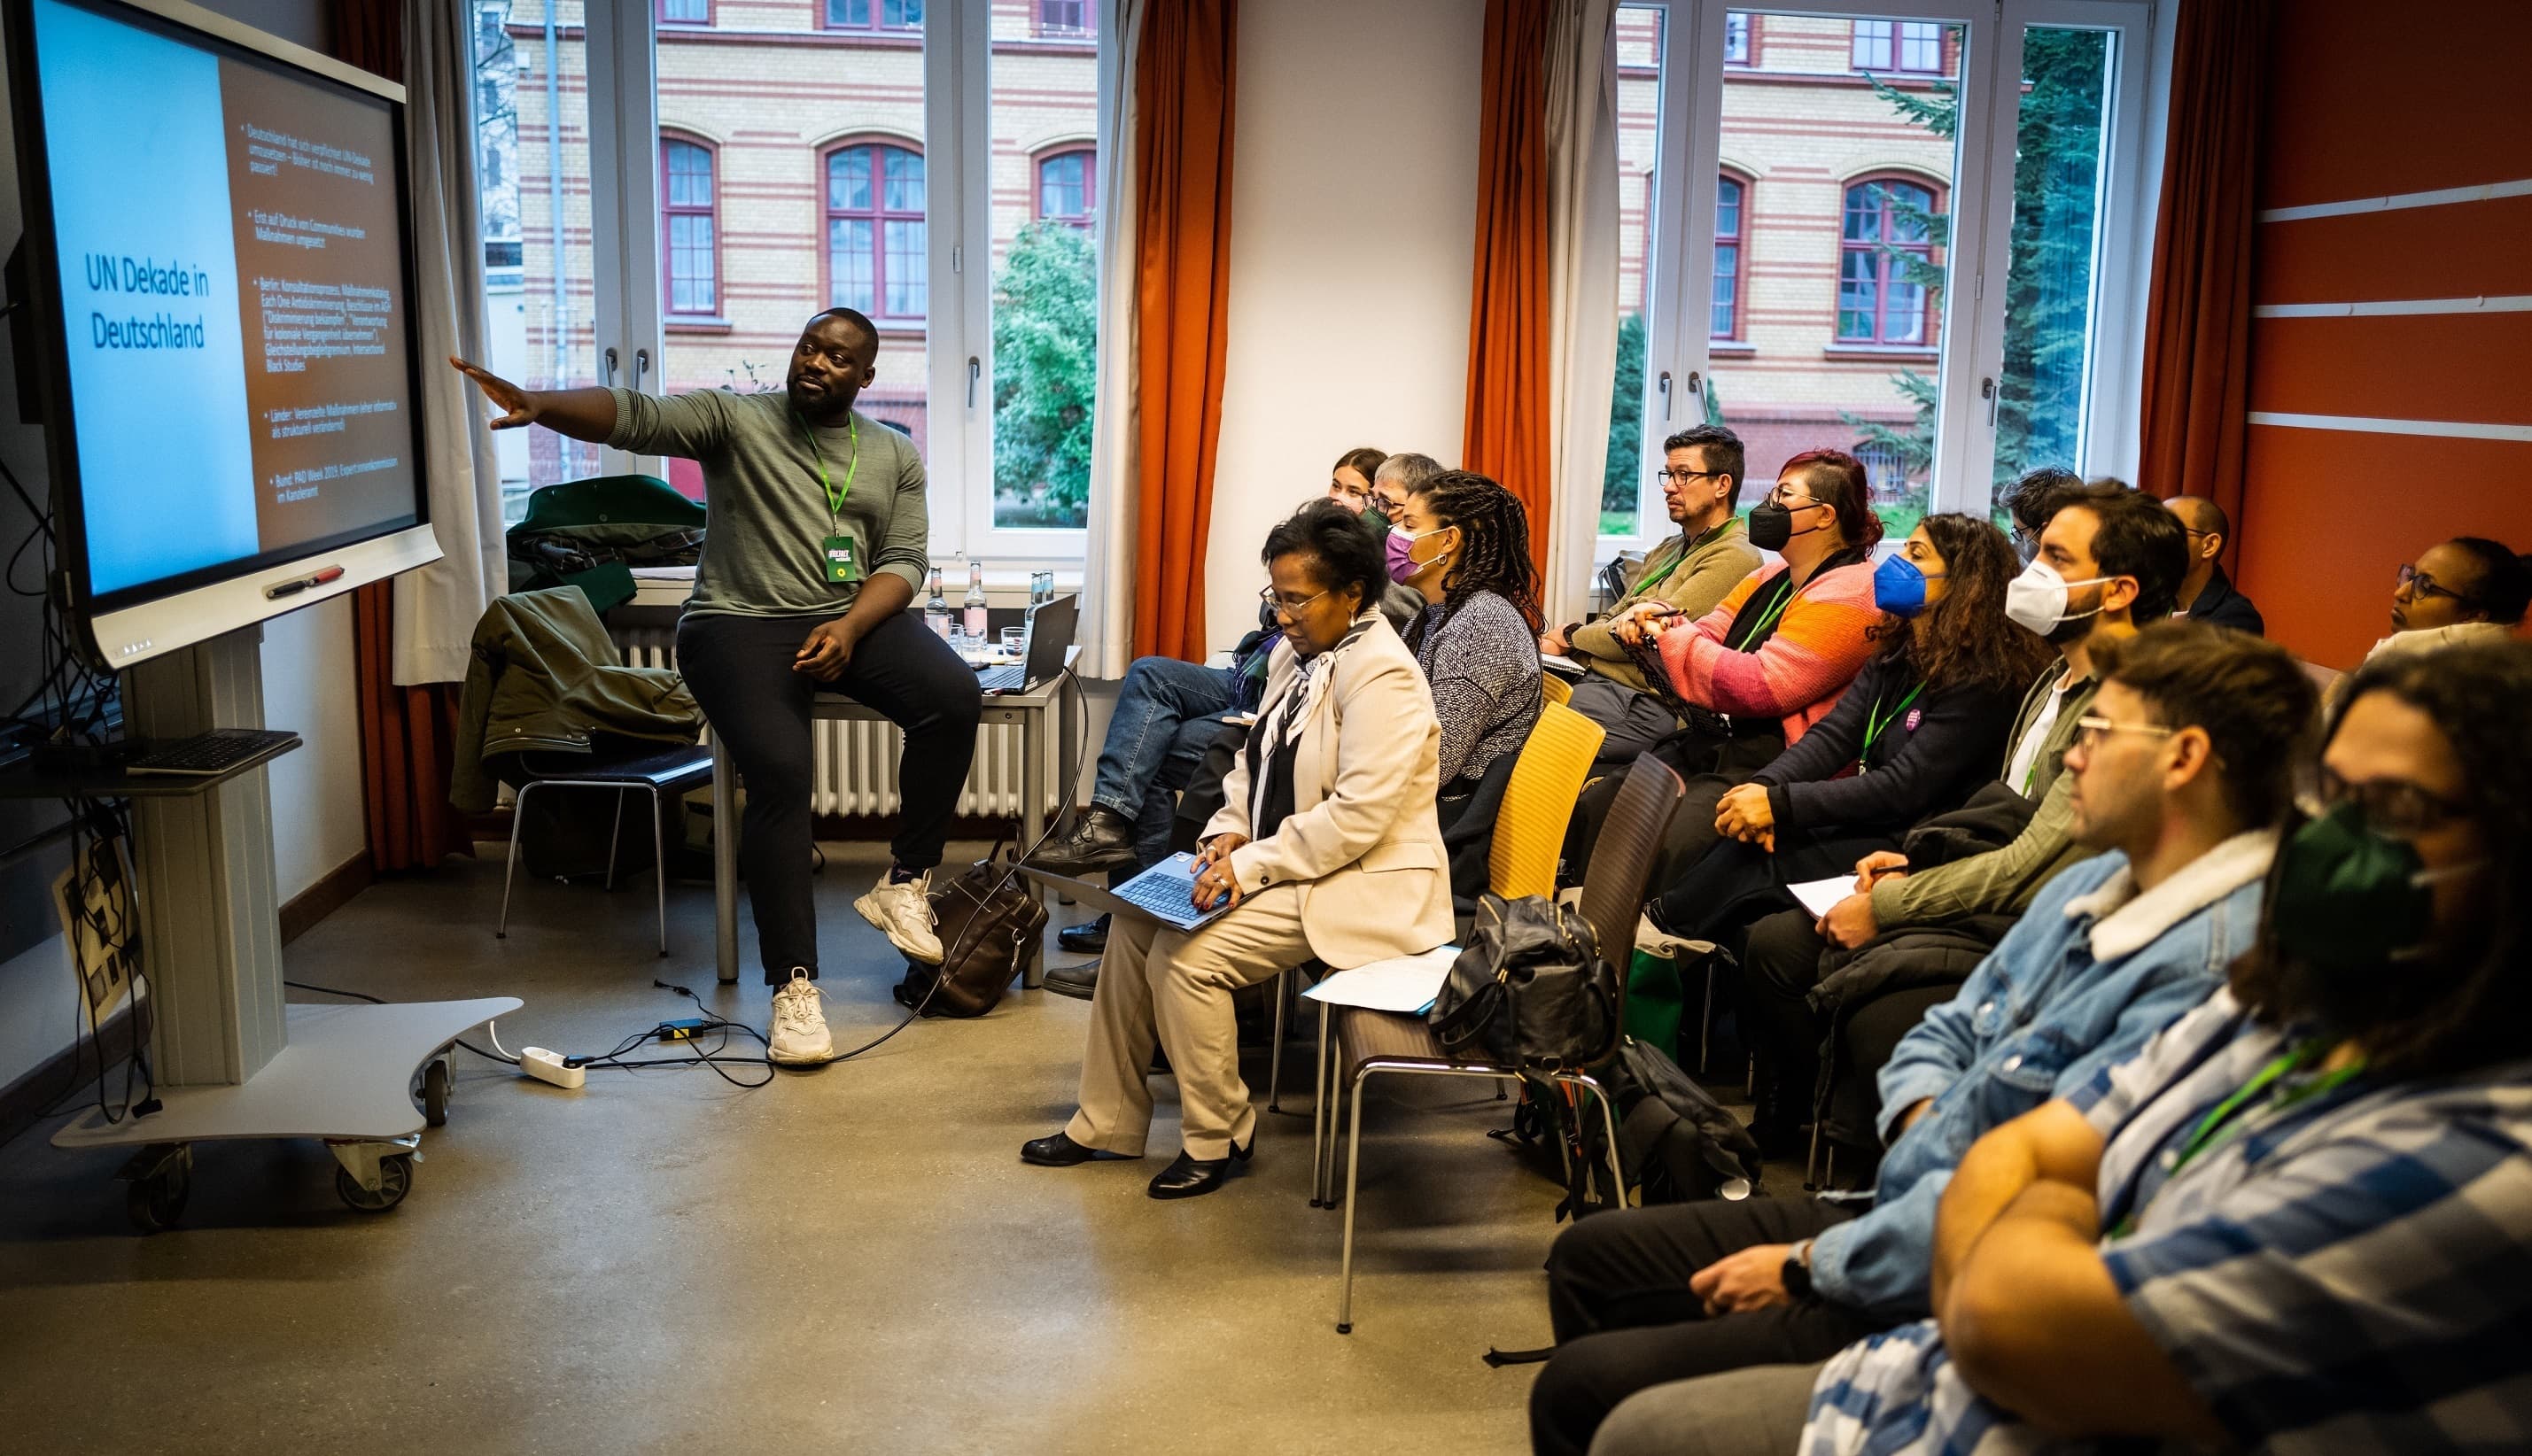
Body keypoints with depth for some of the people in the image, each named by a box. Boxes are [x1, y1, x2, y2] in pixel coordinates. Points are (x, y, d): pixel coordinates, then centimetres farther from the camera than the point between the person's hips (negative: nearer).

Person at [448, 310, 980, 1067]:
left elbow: (904, 559, 4)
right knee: (779, 772, -27)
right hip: (741, 623, -3)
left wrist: (849, 629, -15)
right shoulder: (733, 417, 1)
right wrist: (536, 404, -34)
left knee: (955, 697, -24)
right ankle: (793, 983, -19)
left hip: (853, 619, 4)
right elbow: (633, 415, -14)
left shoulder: (896, 456, 11)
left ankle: (903, 884, -9)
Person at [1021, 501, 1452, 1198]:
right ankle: (1107, 1122, 11)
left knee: (1188, 954, -22)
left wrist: (1251, 865, -24)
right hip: (1284, 859, 10)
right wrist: (1231, 830, -1)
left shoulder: (1382, 676, -21)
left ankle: (1218, 1136, 0)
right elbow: (1256, 756, 17)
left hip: (1365, 882, -10)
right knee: (1137, 922, 0)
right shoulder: (1295, 652, 7)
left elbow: (1357, 817, -26)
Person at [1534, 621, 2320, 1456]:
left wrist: (1807, 1264, -17)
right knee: (1588, 1258, 13)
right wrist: (1930, 1134, -6)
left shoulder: (2211, 966, -26)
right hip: (1891, 1217, 10)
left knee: (1584, 1388, -13)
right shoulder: (2097, 883, 7)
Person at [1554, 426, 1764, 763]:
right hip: (1593, 674, 9)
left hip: (1641, 700, -9)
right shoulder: (1668, 551, 24)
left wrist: (1572, 637, -1)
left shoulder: (1734, 559, -8)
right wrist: (1556, 644, -1)